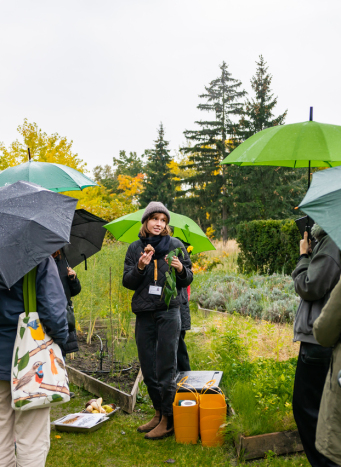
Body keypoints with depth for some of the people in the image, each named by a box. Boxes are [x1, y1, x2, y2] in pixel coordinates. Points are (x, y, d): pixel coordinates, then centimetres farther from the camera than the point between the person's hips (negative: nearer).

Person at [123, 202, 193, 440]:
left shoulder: (175, 246, 2)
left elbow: (188, 279, 7)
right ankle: (158, 412, 26)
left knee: (166, 366, -2)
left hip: (168, 312, -3)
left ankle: (168, 419, 10)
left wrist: (181, 270, -14)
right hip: (144, 313, 4)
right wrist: (140, 267, -12)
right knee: (148, 367, 10)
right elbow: (127, 282, 6)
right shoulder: (135, 248, 8)